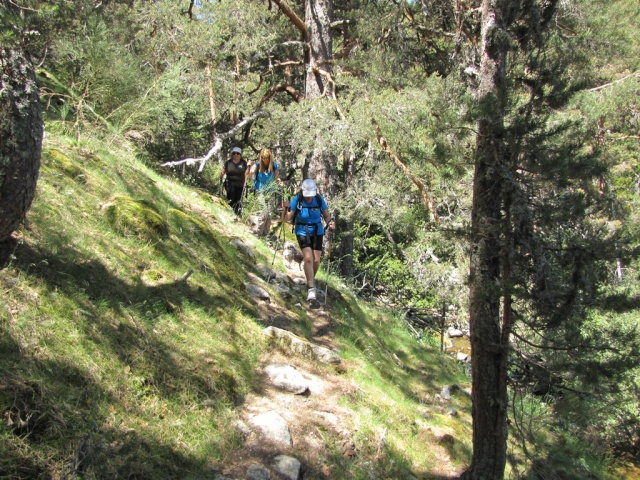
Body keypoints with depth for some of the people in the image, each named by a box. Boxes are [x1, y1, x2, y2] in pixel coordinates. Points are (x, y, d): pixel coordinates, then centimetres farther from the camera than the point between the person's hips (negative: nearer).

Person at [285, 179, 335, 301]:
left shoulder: (320, 199, -9)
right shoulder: (296, 200, -14)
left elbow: (326, 215, 1)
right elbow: (289, 218, -11)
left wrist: (330, 222, -20)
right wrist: (287, 209, -30)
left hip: (317, 232, 2)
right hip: (302, 232, -2)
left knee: (316, 260, 2)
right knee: (308, 258, -18)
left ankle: (311, 280, 32)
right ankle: (311, 288, -11)